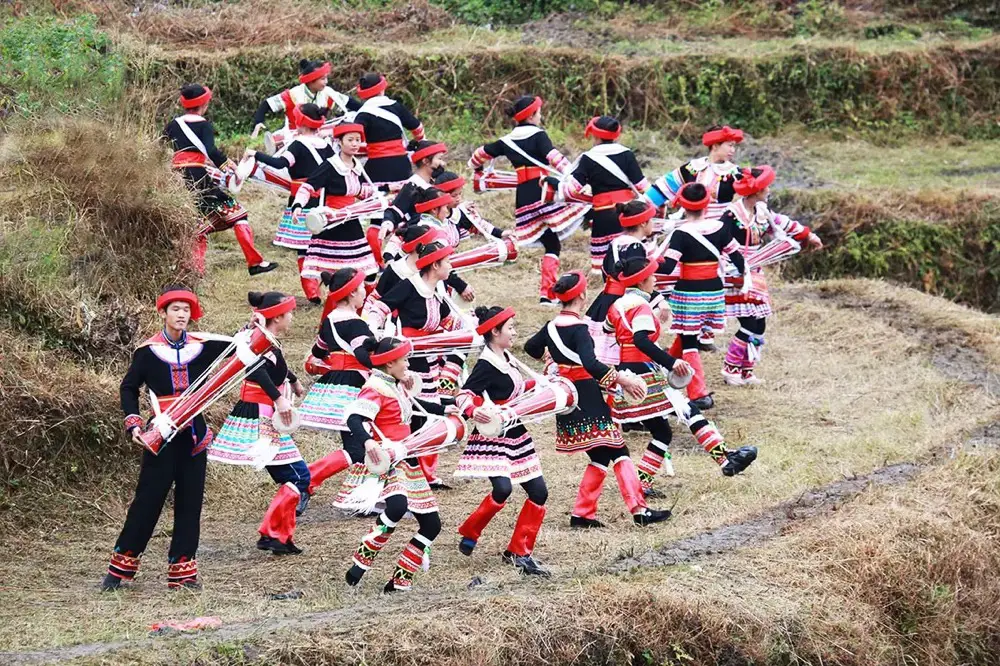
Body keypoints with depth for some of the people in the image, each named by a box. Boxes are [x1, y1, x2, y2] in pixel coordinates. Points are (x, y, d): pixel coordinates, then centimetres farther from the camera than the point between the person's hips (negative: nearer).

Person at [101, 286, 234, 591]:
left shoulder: (202, 346, 2)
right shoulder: (148, 351, -4)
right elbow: (129, 388, 4)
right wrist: (133, 424, -5)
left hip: (193, 436, 3)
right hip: (161, 436, -3)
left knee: (189, 502, 5)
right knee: (148, 499, -3)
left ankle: (182, 570, 11)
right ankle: (122, 564, 7)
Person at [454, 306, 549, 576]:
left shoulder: (506, 358, 8)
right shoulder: (486, 365, -18)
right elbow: (464, 394, -27)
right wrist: (473, 411, -45)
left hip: (516, 435, 9)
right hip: (493, 437, -9)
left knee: (538, 491, 3)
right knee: (502, 488, -26)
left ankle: (518, 552, 11)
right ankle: (469, 533, 0)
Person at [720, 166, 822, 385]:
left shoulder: (762, 213, 8)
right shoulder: (733, 215, -17)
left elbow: (782, 224, 24)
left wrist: (808, 236, 35)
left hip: (753, 275, 8)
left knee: (758, 325, 6)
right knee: (750, 325, -13)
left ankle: (746, 370, 17)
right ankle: (730, 368, 0)